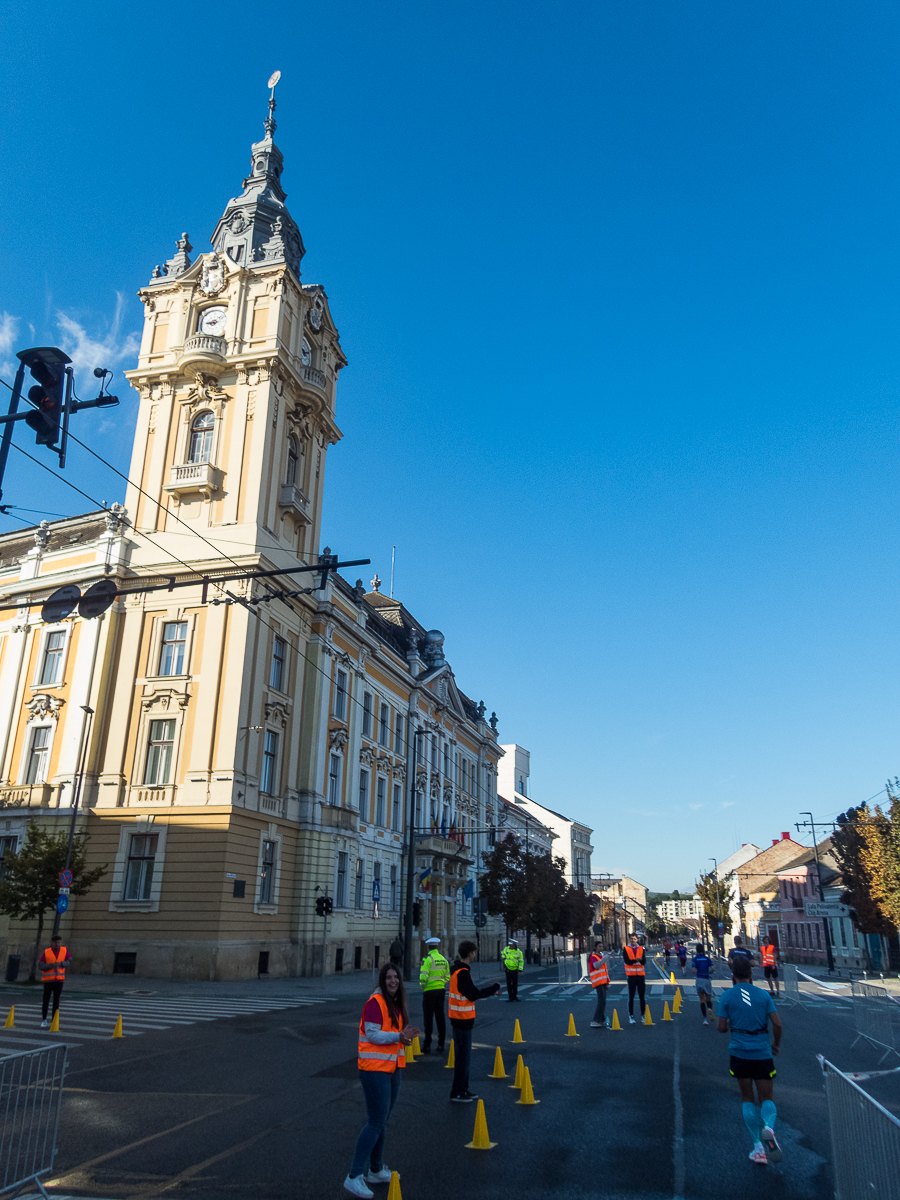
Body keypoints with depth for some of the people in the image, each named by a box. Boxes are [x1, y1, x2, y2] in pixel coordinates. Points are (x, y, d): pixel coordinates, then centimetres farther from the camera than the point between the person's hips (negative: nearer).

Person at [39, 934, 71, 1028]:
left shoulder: (64, 950, 0)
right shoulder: (46, 952, -7)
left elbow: (69, 960, -4)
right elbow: (40, 965, -11)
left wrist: (60, 964, -22)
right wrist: (52, 965, -23)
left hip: (59, 979, 2)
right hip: (48, 979, -2)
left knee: (56, 1000, 6)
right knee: (46, 1000, 5)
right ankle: (44, 1019, 20)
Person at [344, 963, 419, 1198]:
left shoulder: (396, 1003, 10)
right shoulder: (375, 1003, -17)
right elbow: (372, 1035, -21)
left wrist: (406, 1036, -5)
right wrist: (400, 1036, -27)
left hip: (391, 1069, 9)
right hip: (374, 1069, -9)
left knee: (381, 1121, 18)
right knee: (376, 1123, -8)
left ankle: (376, 1171, 32)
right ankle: (354, 1177, -1)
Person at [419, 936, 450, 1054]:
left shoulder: (427, 959, -12)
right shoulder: (443, 959, 8)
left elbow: (423, 977, -19)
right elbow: (447, 977, 10)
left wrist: (423, 987, -2)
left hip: (429, 991, -6)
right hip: (441, 991, 6)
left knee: (428, 1018, 1)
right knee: (440, 1017, 11)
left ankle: (427, 1045, 3)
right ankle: (441, 1044, 15)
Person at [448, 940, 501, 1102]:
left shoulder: (459, 970, 11)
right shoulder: (463, 972, -20)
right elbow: (474, 994, -21)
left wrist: (490, 991, 13)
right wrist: (495, 987, -11)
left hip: (460, 1019, 10)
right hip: (463, 1020, -10)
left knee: (463, 1055, 16)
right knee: (463, 1055, -1)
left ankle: (463, 1089, 25)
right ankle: (457, 1092, 7)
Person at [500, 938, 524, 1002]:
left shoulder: (519, 952, -12)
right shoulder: (506, 949, -7)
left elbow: (521, 961, -7)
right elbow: (503, 954, 14)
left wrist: (520, 969, -9)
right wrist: (504, 960, 9)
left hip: (515, 970, -1)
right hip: (508, 969, 1)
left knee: (515, 984, 10)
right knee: (509, 984, 1)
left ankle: (515, 996, 25)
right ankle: (510, 997, 7)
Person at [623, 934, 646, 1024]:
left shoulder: (641, 949, 7)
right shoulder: (626, 949, 1)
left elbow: (644, 961, -5)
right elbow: (627, 961, -12)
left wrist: (640, 960, -27)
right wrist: (636, 960, -24)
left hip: (641, 974, 2)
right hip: (631, 975, -2)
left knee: (642, 996, 6)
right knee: (631, 997, 1)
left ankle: (643, 1015, 16)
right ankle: (631, 1016, 7)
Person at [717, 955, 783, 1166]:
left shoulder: (727, 996, -2)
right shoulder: (763, 994, 1)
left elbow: (721, 1028, -4)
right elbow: (777, 1024, -4)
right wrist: (776, 1044, 13)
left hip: (739, 1052, 0)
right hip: (762, 1053, 0)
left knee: (747, 1097, 14)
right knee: (767, 1098, 11)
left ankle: (758, 1147, 7)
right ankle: (768, 1127, -21)